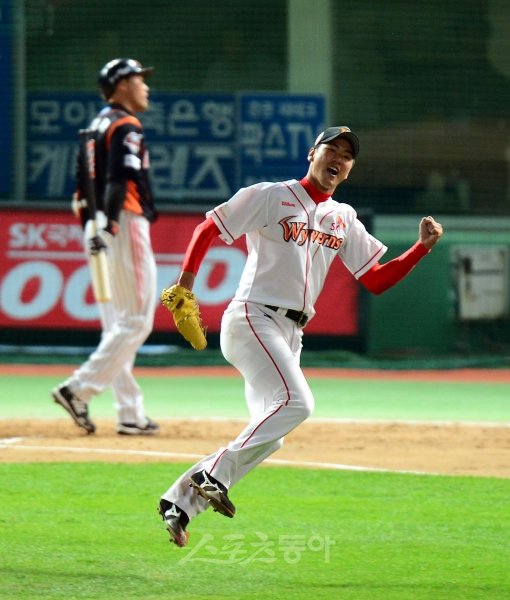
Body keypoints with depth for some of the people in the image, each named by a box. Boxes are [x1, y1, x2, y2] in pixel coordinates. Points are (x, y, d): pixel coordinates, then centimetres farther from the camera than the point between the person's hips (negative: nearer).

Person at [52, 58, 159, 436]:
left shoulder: (96, 128, 18)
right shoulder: (127, 128, -10)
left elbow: (82, 187, 19)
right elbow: (119, 180, -23)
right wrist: (107, 226, -33)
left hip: (99, 232, 10)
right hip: (125, 226, -10)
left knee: (117, 326, 9)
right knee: (136, 322, -7)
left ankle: (131, 414, 9)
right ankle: (79, 390, -16)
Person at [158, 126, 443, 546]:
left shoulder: (343, 219, 16)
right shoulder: (269, 197, -1)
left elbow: (376, 281, 13)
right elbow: (208, 228, 1)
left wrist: (423, 247, 0)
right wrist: (185, 283, -9)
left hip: (290, 335, 7)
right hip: (252, 319, -7)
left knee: (268, 436, 3)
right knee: (295, 402, -25)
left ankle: (181, 501, 9)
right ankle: (214, 475, -20)